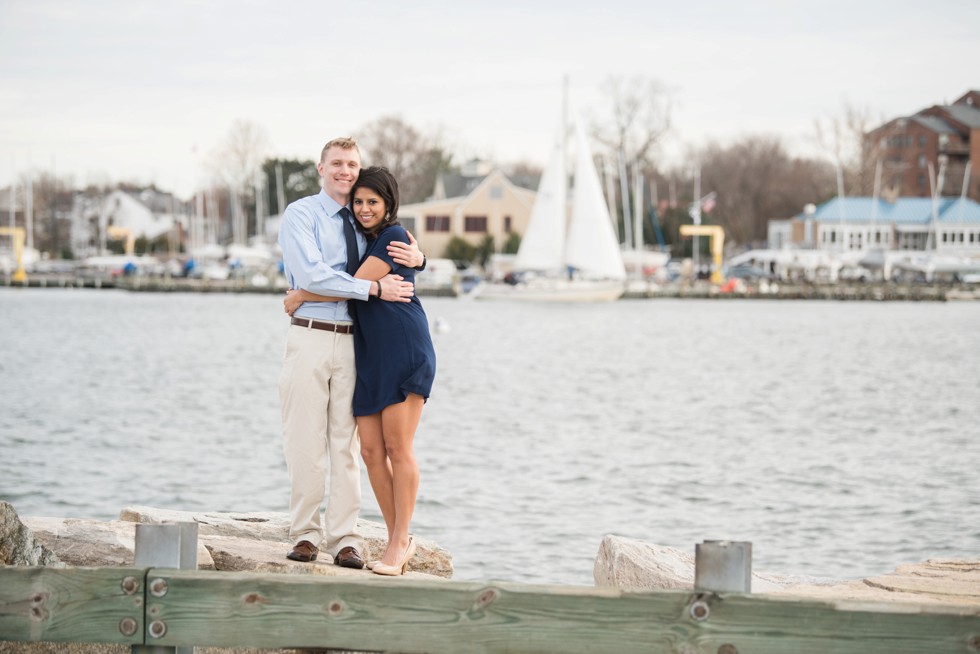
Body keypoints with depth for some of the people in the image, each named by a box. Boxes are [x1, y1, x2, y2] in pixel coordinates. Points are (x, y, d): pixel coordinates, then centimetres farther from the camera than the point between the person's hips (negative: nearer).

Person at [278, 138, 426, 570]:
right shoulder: (301, 214, 0)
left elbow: (399, 253, 27)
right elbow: (311, 274, -13)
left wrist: (417, 259, 1)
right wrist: (375, 288, -17)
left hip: (353, 341, 4)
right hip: (310, 336, -4)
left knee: (346, 444, 4)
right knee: (306, 442, -2)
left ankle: (344, 539, 6)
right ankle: (306, 534, 7)